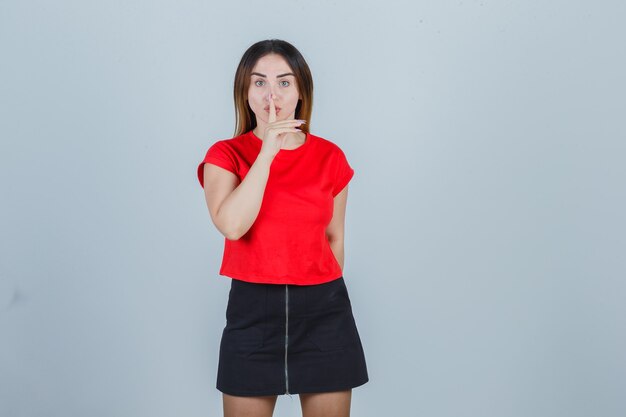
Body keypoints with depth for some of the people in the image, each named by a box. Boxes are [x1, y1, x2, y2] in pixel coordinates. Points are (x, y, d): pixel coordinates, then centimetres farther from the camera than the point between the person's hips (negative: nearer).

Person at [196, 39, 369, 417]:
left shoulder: (330, 157, 3)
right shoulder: (225, 155, -2)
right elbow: (232, 225, -20)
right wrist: (268, 151, -20)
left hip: (323, 309, 1)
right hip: (253, 308, -1)